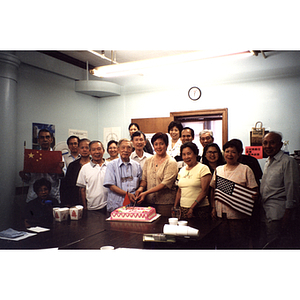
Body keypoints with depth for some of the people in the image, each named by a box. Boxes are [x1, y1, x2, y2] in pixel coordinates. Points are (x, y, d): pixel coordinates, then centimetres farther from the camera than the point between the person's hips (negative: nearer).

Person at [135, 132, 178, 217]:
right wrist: (141, 187, -8)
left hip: (165, 203, -4)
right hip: (149, 202, 4)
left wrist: (146, 193, -17)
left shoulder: (171, 162, -5)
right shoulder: (148, 161, 11)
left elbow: (165, 184, -12)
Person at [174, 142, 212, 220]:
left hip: (199, 209, -5)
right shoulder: (182, 170, 12)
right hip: (183, 209, 5)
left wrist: (192, 208, -17)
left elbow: (204, 191, -13)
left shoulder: (203, 168, -7)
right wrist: (175, 207, 9)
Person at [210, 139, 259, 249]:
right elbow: (213, 190, 16)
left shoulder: (245, 169, -1)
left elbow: (254, 190, -2)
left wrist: (254, 196, -23)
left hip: (238, 215, -3)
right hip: (220, 214, 4)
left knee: (239, 242, 2)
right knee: (221, 242, 10)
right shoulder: (218, 170, 11)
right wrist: (213, 208, 9)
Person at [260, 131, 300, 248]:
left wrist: (287, 214, -16)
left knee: (275, 245, -4)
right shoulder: (268, 162, 16)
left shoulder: (288, 162, -10)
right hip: (264, 211, 8)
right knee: (265, 244, 13)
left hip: (277, 213, -8)